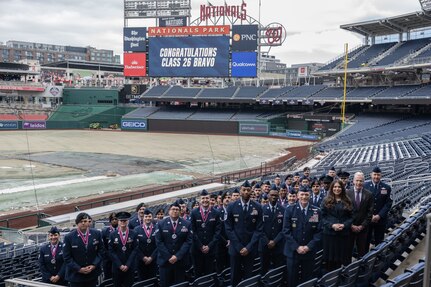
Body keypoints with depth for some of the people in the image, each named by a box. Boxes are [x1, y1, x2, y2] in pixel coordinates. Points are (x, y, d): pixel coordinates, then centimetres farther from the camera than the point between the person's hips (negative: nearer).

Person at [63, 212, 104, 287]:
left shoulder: (97, 234, 0)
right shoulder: (69, 237, -7)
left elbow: (101, 251, 4)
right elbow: (67, 257, -6)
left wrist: (94, 265, -8)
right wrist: (78, 269, -14)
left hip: (93, 274, 2)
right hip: (75, 275, -2)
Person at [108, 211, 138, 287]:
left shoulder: (134, 234, -1)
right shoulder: (113, 235, 0)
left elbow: (135, 250, -4)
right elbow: (111, 251, -2)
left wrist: (127, 265, -11)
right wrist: (120, 265, -9)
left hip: (130, 267, 0)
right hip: (117, 267, 1)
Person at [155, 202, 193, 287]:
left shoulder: (187, 224, 3)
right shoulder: (161, 224, 3)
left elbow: (188, 241, -3)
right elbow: (159, 242, -3)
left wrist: (177, 256, -12)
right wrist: (168, 257, -10)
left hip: (180, 261, 0)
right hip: (165, 260, 0)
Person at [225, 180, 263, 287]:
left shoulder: (257, 207, 0)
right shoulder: (231, 206, -1)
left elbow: (258, 229, -1)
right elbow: (229, 228, -3)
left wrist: (249, 247, -10)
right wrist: (239, 247, -9)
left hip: (250, 248, 0)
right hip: (235, 248, 0)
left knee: (248, 276, 5)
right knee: (235, 276, 6)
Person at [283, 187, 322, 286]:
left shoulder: (316, 211, 0)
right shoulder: (290, 209, -3)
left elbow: (318, 231, -1)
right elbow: (286, 231, -5)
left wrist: (308, 247, -10)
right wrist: (297, 247, -12)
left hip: (309, 251, 1)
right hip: (293, 251, -1)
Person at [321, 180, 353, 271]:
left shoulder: (347, 202, 9)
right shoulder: (326, 201, 4)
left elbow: (351, 217, 7)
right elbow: (323, 217, 1)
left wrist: (344, 225, -10)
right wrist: (332, 225, -13)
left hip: (344, 234, 1)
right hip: (329, 233, -1)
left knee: (343, 259, 2)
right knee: (330, 260, 2)